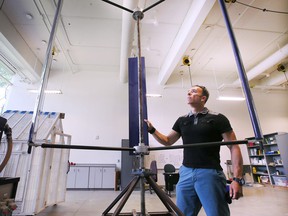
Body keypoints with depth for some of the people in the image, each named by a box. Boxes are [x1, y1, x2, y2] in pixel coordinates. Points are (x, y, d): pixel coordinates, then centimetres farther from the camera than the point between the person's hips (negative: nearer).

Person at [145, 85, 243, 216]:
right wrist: (151, 130, 4)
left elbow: (234, 148, -4)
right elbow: (167, 141, 17)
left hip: (210, 173, -4)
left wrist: (237, 179, -12)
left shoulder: (218, 119, -1)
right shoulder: (182, 120, 12)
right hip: (186, 174, 5)